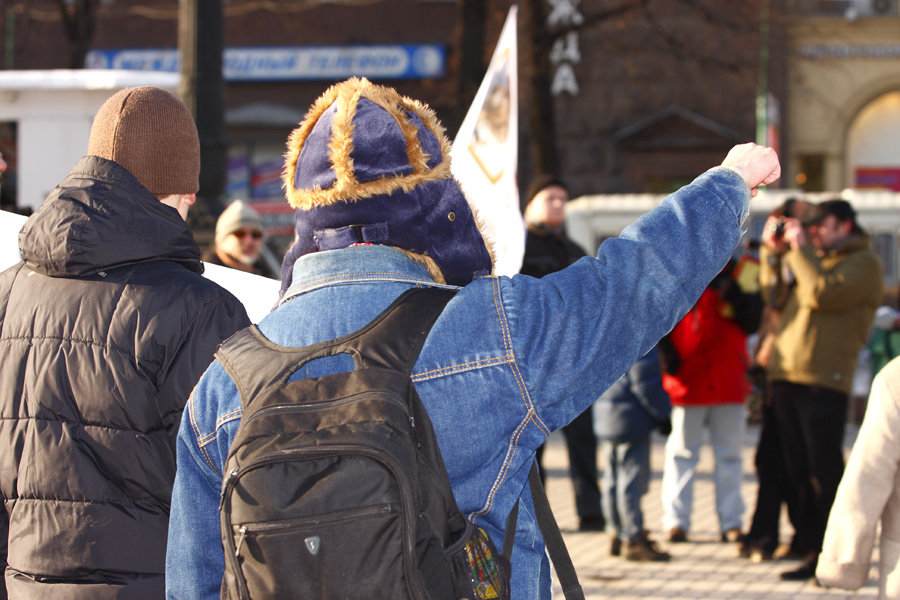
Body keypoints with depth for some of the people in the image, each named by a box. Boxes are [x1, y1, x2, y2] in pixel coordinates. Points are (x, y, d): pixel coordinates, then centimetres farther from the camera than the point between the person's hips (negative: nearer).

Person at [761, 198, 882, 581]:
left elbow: (824, 294, -15)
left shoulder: (863, 263, 0)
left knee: (824, 472, -8)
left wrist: (800, 249, -7)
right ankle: (808, 546, 18)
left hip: (823, 380, -8)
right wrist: (774, 251, 16)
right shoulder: (816, 259, 26)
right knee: (798, 471, 10)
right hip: (785, 376, 8)